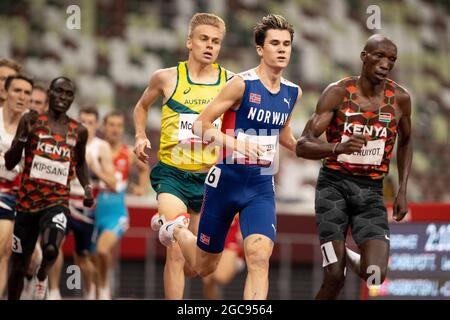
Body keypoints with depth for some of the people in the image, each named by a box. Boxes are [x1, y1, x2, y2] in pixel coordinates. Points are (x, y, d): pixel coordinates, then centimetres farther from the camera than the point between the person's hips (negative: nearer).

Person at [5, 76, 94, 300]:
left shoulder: (78, 131, 5)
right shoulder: (32, 121, -2)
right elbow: (9, 163, -3)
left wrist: (87, 187, 8)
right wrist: (23, 136, -18)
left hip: (57, 203, 0)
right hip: (27, 202, 0)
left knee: (51, 249, -29)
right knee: (19, 267, 7)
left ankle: (42, 277, 4)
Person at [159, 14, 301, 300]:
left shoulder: (293, 93, 6)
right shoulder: (242, 84, -13)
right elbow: (201, 124, -14)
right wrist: (232, 142, -29)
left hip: (262, 187, 3)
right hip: (227, 180, -3)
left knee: (259, 256, -22)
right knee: (204, 267, 14)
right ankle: (177, 230, 47)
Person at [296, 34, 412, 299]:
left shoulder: (400, 98, 0)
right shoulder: (338, 93, -8)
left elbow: (406, 141, 21)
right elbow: (303, 146, -14)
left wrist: (403, 190, 13)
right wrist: (339, 147, -35)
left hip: (371, 191, 2)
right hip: (334, 186, -2)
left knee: (376, 275, -16)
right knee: (335, 277, -14)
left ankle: (348, 256, 20)